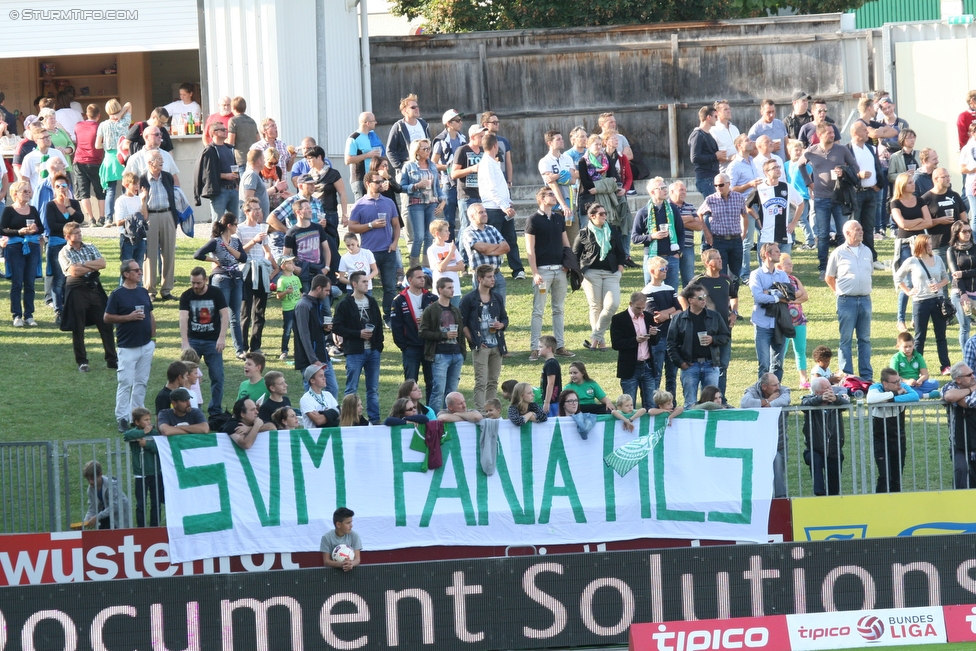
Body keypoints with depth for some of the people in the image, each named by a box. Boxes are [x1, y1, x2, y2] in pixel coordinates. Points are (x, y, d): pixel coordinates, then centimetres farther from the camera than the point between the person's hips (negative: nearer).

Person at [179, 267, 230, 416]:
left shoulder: (216, 293, -4)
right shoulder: (186, 296, -4)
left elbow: (225, 315, -8)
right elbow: (183, 318, -14)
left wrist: (222, 338, -20)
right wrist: (185, 343, -26)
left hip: (213, 341, 0)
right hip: (193, 340, 0)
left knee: (217, 376, -2)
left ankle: (215, 410, 8)